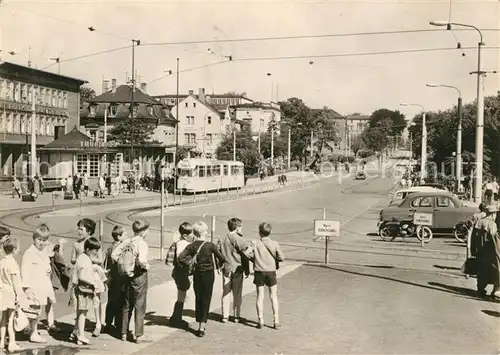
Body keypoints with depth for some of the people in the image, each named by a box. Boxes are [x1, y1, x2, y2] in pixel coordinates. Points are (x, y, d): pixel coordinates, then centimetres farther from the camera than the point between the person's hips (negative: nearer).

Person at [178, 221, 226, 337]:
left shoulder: (192, 246, -5)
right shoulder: (210, 245, -14)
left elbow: (181, 257, -13)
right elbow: (222, 258, -8)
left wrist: (190, 264, -1)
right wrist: (222, 263, 14)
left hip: (197, 274, 3)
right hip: (208, 274, -3)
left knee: (198, 299, 16)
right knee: (206, 300, 4)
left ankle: (200, 325, 23)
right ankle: (202, 328, 0)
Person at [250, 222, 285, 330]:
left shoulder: (256, 244, -7)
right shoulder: (274, 244, -6)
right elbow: (281, 257, -7)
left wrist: (255, 260, 7)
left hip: (259, 272, 0)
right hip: (271, 272, 0)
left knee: (260, 296, 8)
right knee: (273, 297, 9)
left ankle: (261, 321, 8)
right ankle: (276, 321, 9)